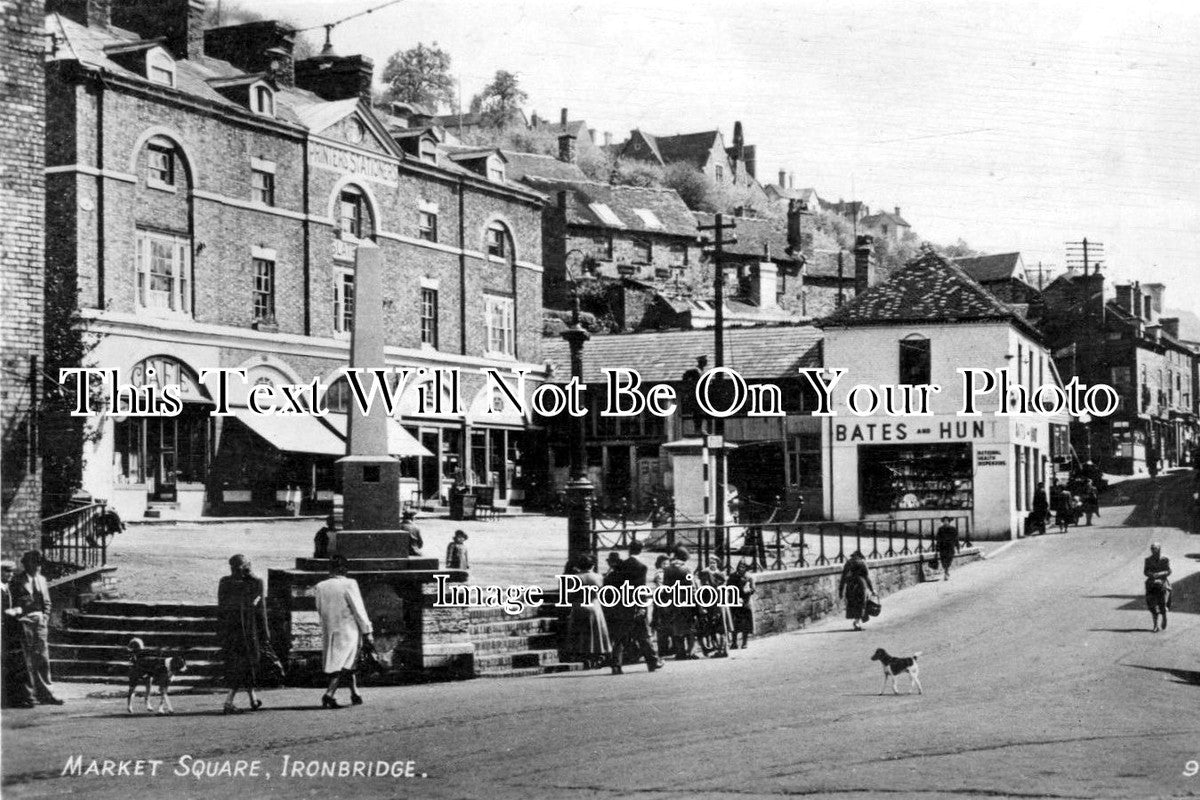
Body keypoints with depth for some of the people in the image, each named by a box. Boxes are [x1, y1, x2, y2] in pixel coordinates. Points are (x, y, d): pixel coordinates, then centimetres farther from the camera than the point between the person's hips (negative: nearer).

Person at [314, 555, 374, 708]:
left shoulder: (320, 587, 2)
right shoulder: (349, 584, -13)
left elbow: (320, 611, 9)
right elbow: (358, 609, -11)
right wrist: (366, 631, -6)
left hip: (329, 631, 6)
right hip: (349, 630, -6)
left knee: (350, 663, 19)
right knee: (344, 664, -4)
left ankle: (355, 694, 26)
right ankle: (329, 694, -20)